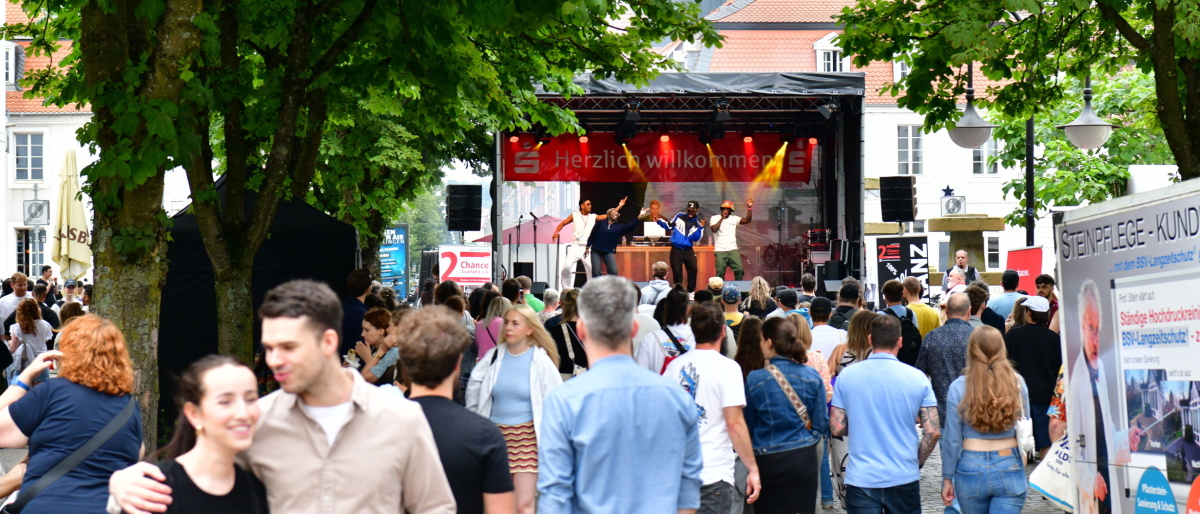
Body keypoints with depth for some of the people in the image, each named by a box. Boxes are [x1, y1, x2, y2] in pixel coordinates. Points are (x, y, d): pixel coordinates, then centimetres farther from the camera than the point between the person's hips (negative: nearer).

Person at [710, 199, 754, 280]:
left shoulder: (734, 218, 10)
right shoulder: (715, 218, 3)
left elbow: (748, 220, 0)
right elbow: (714, 229, -14)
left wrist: (749, 208, -11)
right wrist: (722, 218, -10)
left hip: (733, 249, 2)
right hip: (720, 251, -2)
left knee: (739, 271, -6)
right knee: (720, 273, -3)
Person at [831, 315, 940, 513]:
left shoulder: (846, 376, -2)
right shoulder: (917, 378, -3)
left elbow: (836, 429, -1)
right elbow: (933, 432, -6)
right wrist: (918, 461, 9)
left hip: (861, 480, 0)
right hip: (904, 478, 0)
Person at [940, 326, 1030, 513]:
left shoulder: (959, 387, -6)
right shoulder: (1017, 383, -2)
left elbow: (952, 439, -3)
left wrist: (947, 478, 5)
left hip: (971, 469, 0)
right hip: (1009, 469, 0)